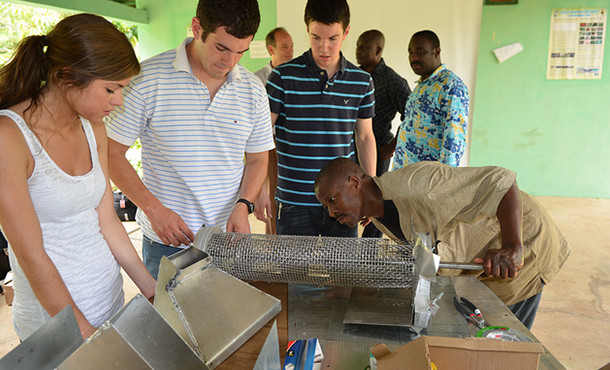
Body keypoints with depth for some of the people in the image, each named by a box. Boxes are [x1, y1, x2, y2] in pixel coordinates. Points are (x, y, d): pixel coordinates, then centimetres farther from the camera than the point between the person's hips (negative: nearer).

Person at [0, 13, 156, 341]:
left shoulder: (93, 129, 0)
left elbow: (107, 221, 3)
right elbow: (31, 255, -19)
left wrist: (152, 290, 2)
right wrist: (85, 333, -14)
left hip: (112, 298, 6)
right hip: (55, 316, -6)